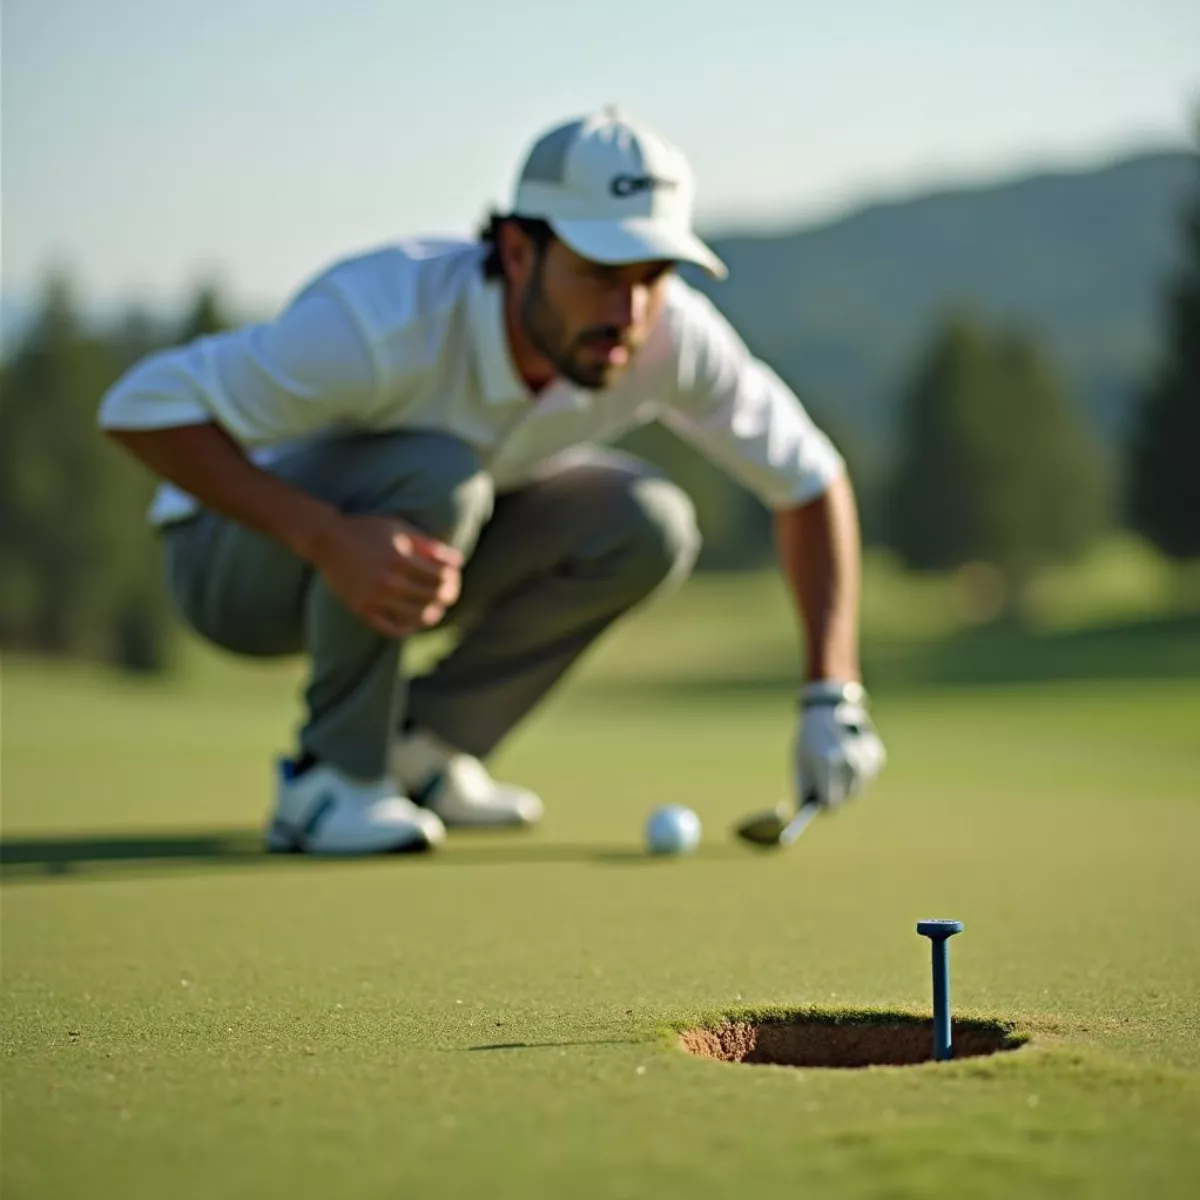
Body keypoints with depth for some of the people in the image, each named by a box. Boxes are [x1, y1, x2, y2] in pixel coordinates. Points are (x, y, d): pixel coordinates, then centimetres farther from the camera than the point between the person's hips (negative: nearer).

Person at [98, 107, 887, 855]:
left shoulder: (670, 333, -20)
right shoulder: (388, 322, -36)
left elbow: (810, 478, -7)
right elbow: (143, 406, -35)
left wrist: (832, 696, -16)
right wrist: (328, 538, -44)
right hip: (238, 558, -6)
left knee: (648, 527, -14)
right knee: (432, 475, -35)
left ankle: (421, 748, 0)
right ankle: (330, 782, -18)